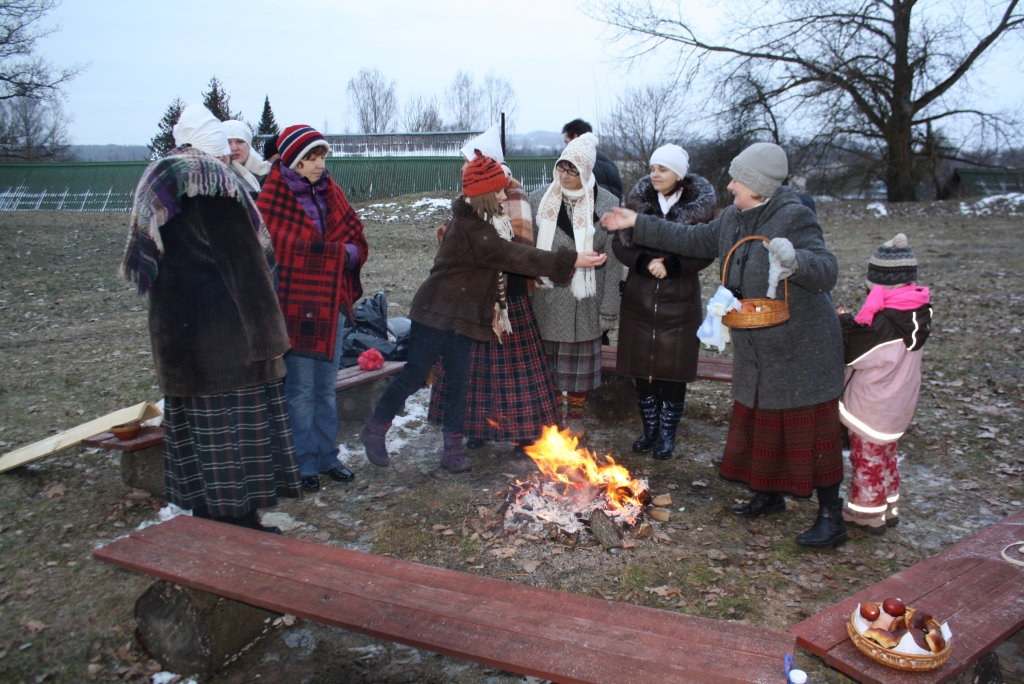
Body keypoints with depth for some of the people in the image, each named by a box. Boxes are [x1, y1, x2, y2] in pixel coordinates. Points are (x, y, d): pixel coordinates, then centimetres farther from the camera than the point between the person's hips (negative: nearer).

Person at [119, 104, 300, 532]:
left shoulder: (157, 187, 14)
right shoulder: (213, 185, -14)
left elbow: (144, 264, 19)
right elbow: (244, 266, -17)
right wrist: (267, 333, -15)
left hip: (175, 331, 9)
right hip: (222, 332, -9)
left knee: (194, 423, 15)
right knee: (234, 424, -1)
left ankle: (204, 510, 26)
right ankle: (235, 518, 6)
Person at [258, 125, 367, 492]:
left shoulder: (329, 192, 9)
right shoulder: (274, 197, -8)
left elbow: (358, 241, 8)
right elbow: (283, 247, -14)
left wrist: (345, 254, -12)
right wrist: (336, 251, -12)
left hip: (333, 301, 6)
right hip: (296, 304, -5)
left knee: (326, 389, 14)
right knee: (301, 390, 2)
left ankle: (327, 458, 26)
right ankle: (306, 465, 15)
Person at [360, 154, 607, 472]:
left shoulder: (483, 223, 9)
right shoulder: (469, 228, -22)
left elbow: (509, 257, 11)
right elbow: (514, 257, -29)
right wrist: (570, 261, -31)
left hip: (464, 317, 9)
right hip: (436, 314, -9)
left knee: (458, 382, 8)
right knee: (414, 375, 1)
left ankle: (453, 448, 15)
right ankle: (375, 429, 19)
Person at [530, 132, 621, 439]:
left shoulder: (607, 204, -8)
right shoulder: (539, 199, -3)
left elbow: (613, 261, -5)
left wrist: (609, 307, -5)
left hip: (584, 300, -1)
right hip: (546, 298, 2)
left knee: (579, 359, 11)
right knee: (547, 358, 12)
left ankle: (575, 417, 30)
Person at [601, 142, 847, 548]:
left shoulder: (793, 218, -19)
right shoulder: (734, 218, 5)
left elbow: (827, 270, -28)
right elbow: (691, 241, 17)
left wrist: (795, 262, -50)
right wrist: (637, 225, 15)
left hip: (802, 347, -8)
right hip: (755, 349, 8)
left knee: (810, 428, -2)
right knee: (757, 419, 17)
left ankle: (831, 517, 11)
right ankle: (769, 494, 36)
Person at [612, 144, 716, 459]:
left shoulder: (699, 204, -5)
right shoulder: (638, 199, 1)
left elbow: (706, 252, -5)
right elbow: (620, 243, 0)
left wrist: (672, 266, -20)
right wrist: (643, 262, -17)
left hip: (679, 300, -2)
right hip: (639, 297, 2)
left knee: (673, 369, 4)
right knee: (641, 367, 8)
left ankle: (667, 433, 20)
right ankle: (649, 428, 26)